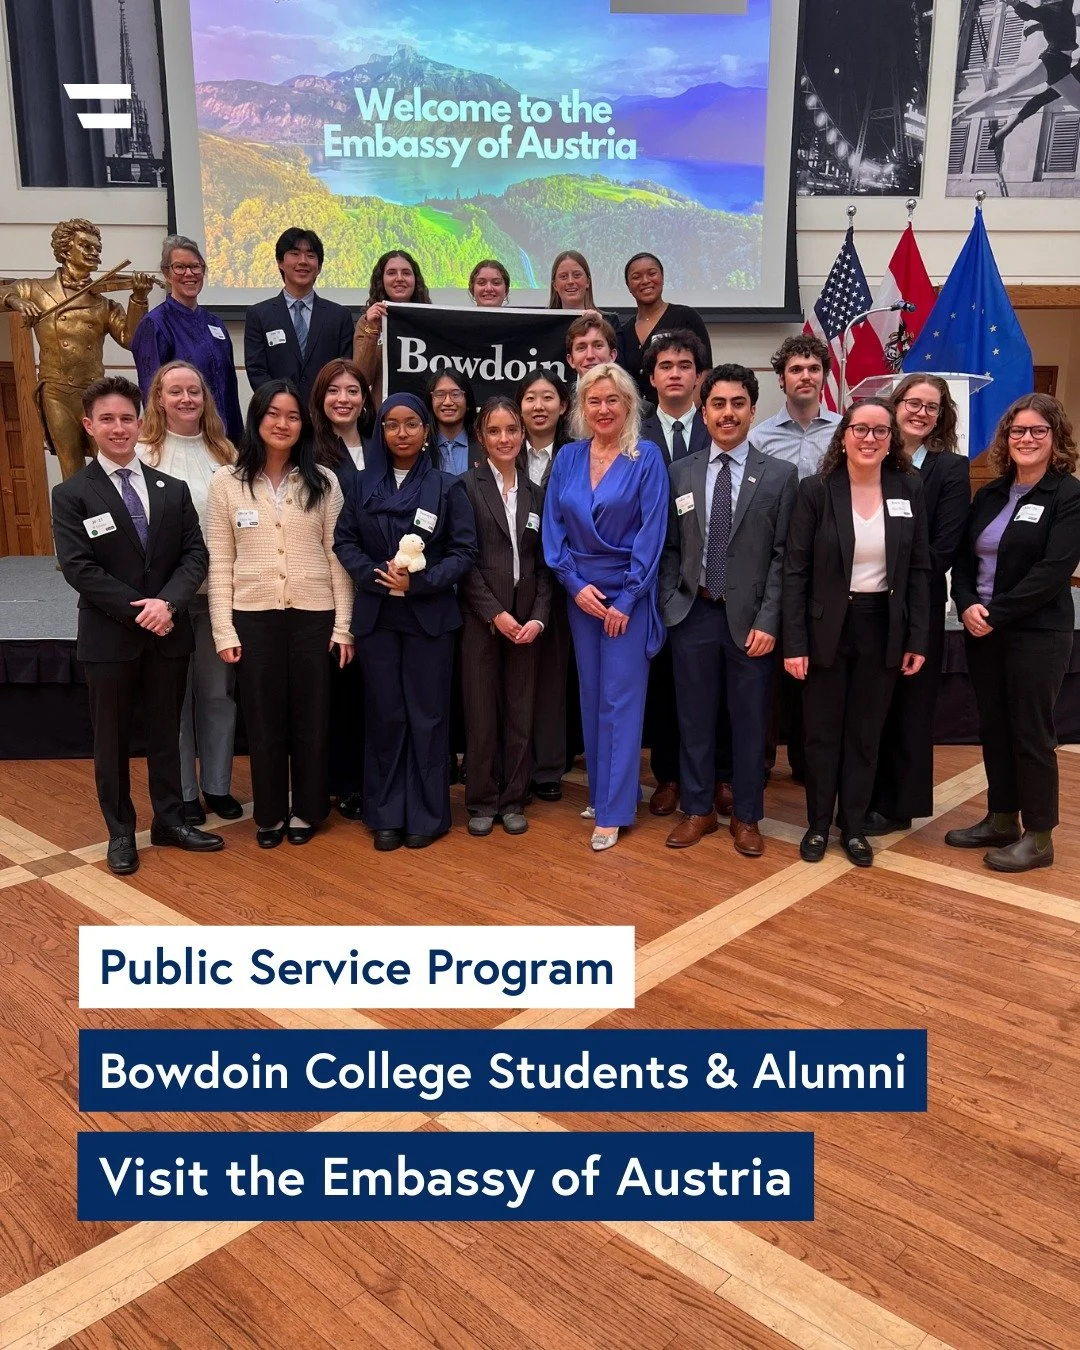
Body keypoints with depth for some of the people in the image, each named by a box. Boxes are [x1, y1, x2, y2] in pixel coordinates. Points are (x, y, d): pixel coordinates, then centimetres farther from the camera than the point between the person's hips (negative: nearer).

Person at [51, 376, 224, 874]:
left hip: (169, 632, 3)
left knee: (166, 731, 13)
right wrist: (137, 610, -16)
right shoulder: (71, 494, -4)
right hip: (109, 636, -3)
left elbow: (195, 554, 0)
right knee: (112, 739, 9)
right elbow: (78, 568, -11)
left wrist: (167, 602, -17)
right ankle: (120, 832, 23)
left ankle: (170, 820, 28)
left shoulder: (172, 489, 6)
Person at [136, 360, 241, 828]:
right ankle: (182, 791, 22)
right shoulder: (144, 453, -5)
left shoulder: (225, 454, 6)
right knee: (174, 693, 9)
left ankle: (218, 784, 27)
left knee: (218, 692, 12)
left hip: (220, 592, 3)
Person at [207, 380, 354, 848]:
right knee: (263, 720, 9)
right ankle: (269, 814, 25)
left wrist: (344, 625, -3)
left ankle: (306, 811, 26)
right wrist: (224, 629, -4)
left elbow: (337, 557, 1)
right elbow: (220, 563, 1)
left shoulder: (323, 482, 1)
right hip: (254, 617, 0)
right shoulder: (226, 482, 1)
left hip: (313, 615, 0)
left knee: (311, 718, 9)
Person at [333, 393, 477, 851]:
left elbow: (464, 551, -4)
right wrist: (375, 574, -12)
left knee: (427, 713, 3)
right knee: (384, 713, 6)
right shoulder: (363, 484, 7)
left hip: (429, 615, -2)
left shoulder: (448, 487, 0)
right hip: (376, 614, 2)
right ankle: (386, 814, 16)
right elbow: (344, 541, 6)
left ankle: (427, 813, 14)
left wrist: (419, 582, -16)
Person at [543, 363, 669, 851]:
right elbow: (553, 526, 4)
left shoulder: (646, 457, -5)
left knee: (620, 699, -3)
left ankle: (614, 809, 3)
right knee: (591, 696, 11)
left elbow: (651, 531, -9)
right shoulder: (567, 458, 6)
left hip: (628, 594, -4)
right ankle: (601, 791, 24)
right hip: (581, 593, 4)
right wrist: (576, 585, -7)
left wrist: (626, 598, -13)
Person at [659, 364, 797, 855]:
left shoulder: (779, 475, 0)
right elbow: (669, 548, 8)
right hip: (692, 614, 2)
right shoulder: (680, 472, 6)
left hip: (749, 616, -1)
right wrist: (669, 606, 0)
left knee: (749, 720, 7)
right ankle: (698, 809, 24)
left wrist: (768, 621, -10)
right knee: (694, 717, 9)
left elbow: (783, 556, -4)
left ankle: (746, 816, 22)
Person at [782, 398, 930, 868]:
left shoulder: (909, 489, 1)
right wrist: (794, 643, -12)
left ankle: (853, 826, 25)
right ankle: (818, 825, 24)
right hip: (827, 627, -2)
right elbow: (795, 571, -8)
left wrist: (917, 639, 0)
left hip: (882, 629, 2)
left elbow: (919, 570, 4)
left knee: (866, 734, 11)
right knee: (822, 733, 9)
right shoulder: (815, 490, -7)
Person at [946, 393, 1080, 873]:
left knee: (1031, 733, 1)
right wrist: (967, 605, -10)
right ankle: (1000, 820, 25)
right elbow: (963, 559, 9)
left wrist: (996, 613, -19)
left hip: (1037, 634, -6)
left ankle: (1039, 837, 13)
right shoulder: (989, 495, 12)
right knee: (993, 729, 12)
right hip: (981, 631, 6)